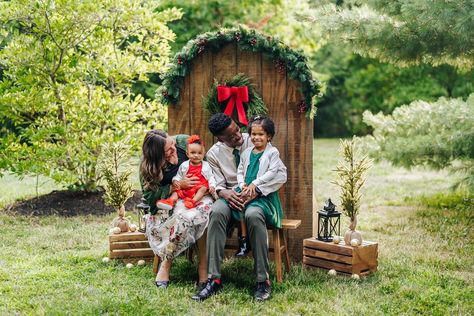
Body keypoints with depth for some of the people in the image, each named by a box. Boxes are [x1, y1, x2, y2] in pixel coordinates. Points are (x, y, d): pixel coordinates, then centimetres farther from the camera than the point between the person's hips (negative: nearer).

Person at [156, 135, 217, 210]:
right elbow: (178, 175, 14)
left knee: (203, 188, -31)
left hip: (200, 187, -2)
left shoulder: (206, 166, 9)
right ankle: (171, 201, -40)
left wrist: (212, 186, -7)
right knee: (176, 191, -15)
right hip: (185, 188, 2)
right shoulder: (184, 165, 10)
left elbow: (211, 177, 10)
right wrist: (175, 181, -8)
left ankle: (193, 201, -48)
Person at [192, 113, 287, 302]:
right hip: (231, 195, 2)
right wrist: (224, 192, -21)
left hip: (258, 197, -2)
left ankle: (263, 281, -30)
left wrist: (256, 190, -20)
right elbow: (218, 185, 5)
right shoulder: (214, 154, 3)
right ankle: (213, 279, -33)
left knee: (253, 215, -38)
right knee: (217, 212, -34)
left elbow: (281, 174, -7)